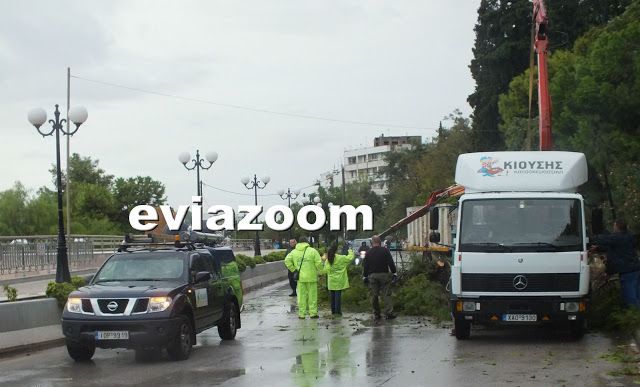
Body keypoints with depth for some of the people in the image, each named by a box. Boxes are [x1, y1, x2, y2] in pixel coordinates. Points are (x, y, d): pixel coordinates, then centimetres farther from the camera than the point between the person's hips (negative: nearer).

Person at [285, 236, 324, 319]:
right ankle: (313, 313, 6)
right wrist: (320, 270, 5)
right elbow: (318, 263, -11)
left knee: (301, 296, 7)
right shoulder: (312, 251, -5)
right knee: (312, 295, 5)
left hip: (300, 278, 3)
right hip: (311, 277, -3)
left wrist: (293, 270, 4)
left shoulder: (294, 252, 5)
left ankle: (301, 314, 8)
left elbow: (287, 260, -3)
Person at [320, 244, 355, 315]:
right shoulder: (341, 258, -10)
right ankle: (338, 311, -4)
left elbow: (325, 270, 6)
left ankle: (333, 311, 15)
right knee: (338, 295, -2)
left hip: (331, 281, 4)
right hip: (339, 280, -4)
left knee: (333, 296, 11)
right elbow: (350, 258, -2)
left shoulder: (327, 260, 2)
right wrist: (350, 252, 18)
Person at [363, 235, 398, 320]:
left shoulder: (368, 252, 5)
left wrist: (365, 277, 14)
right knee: (386, 294, 0)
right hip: (384, 275, -1)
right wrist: (394, 273, 2)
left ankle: (376, 314, 6)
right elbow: (391, 263, -4)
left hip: (372, 276, 1)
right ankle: (389, 312, -8)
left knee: (374, 296, 6)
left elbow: (366, 266, 8)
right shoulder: (385, 251, -2)